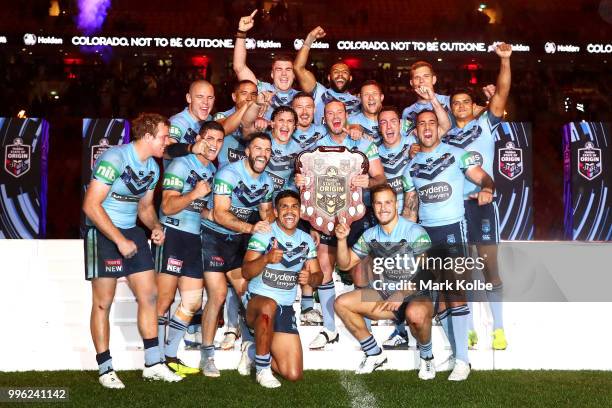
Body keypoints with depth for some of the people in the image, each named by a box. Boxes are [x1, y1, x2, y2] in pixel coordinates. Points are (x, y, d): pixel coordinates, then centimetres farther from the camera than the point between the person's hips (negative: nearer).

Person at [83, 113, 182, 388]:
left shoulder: (153, 167, 7)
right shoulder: (114, 159, -18)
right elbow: (91, 205, -21)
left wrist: (155, 226, -2)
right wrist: (120, 240, -21)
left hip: (131, 232, 8)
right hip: (102, 232, -8)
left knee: (149, 295, 3)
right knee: (103, 302, -2)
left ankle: (153, 364, 11)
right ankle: (106, 370, 7)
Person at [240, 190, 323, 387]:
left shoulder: (306, 239, 10)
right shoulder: (264, 233, -5)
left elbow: (318, 275, 11)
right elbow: (246, 272, -13)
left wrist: (310, 278, -14)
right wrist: (266, 258, -33)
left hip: (285, 308, 5)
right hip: (257, 300, -5)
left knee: (294, 375, -4)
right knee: (269, 306, -44)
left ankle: (253, 351, 24)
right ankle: (263, 369, -23)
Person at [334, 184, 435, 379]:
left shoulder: (416, 232, -13)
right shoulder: (370, 235, 5)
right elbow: (345, 264, 10)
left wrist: (402, 293, -30)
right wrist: (341, 239, -9)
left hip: (417, 295, -6)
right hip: (384, 295, 6)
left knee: (415, 313, -41)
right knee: (341, 303, -9)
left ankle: (427, 357, -8)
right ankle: (374, 354, 7)